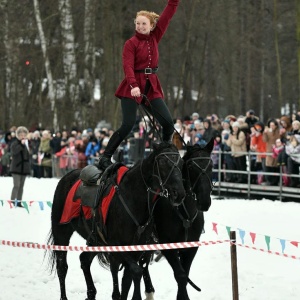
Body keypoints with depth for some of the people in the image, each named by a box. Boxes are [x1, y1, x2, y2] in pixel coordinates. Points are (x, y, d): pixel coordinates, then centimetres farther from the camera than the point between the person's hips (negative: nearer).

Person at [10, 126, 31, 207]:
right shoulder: (14, 143, -6)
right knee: (16, 185, -13)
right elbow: (14, 152, -26)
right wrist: (21, 144, -28)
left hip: (24, 168, 6)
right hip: (16, 168, -6)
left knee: (21, 186, 9)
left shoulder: (26, 143, 14)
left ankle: (19, 202, 14)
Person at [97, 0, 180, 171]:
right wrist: (133, 85, -34)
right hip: (133, 88, -5)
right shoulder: (131, 43, -6)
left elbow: (168, 14, 8)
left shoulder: (155, 37, 10)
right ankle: (105, 157, -8)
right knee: (128, 124, -15)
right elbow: (128, 66, -18)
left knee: (168, 122, -7)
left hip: (152, 87, 5)